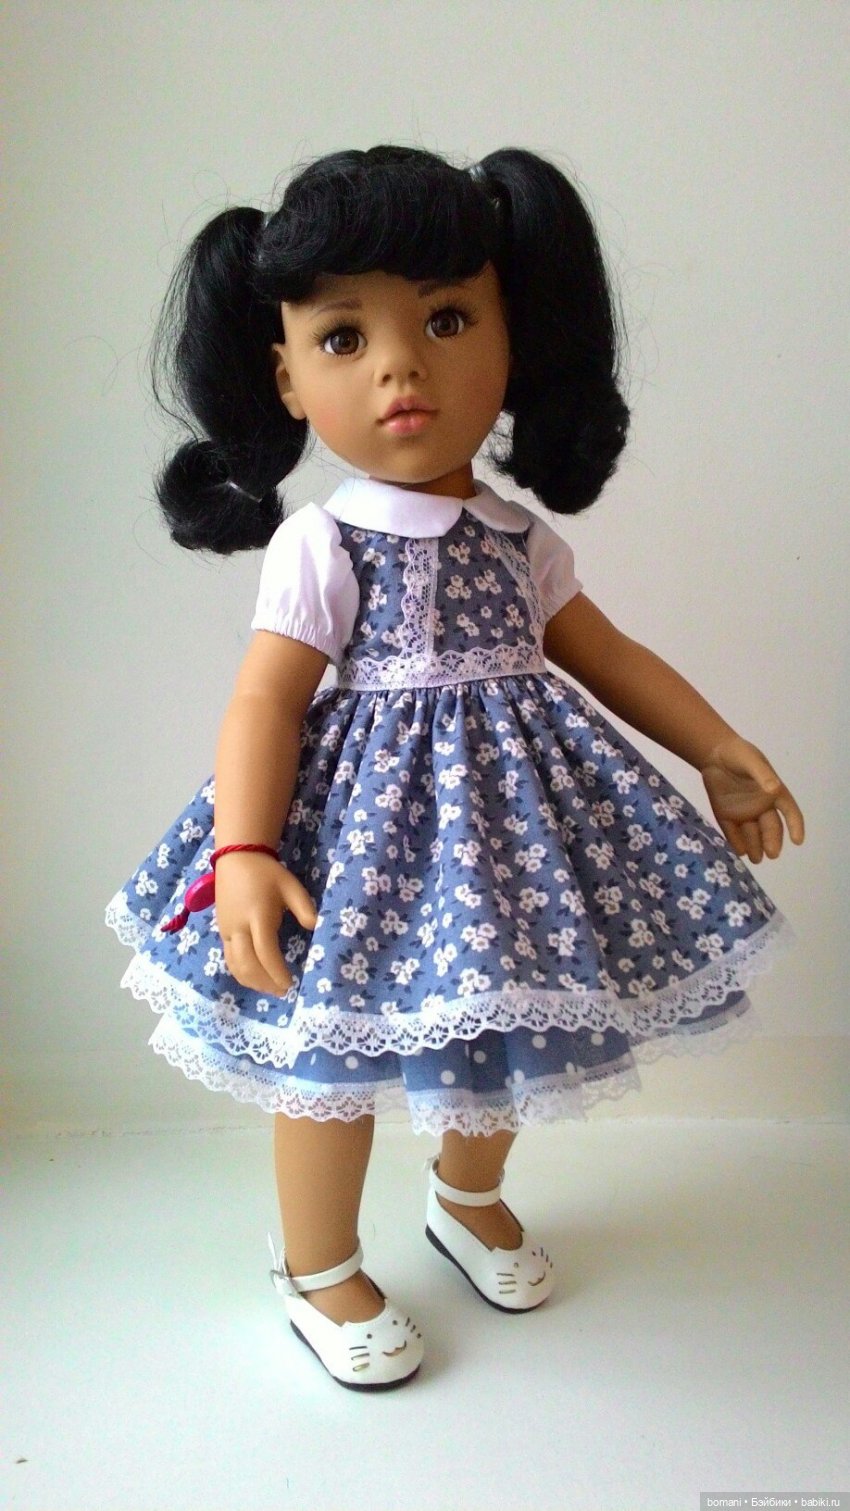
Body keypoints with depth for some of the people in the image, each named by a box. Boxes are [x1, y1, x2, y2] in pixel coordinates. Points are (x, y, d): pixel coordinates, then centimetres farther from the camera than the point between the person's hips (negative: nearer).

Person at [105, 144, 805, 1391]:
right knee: (339, 1043, 5)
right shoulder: (318, 546, -12)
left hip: (509, 810, 5)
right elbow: (266, 702, -16)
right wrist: (244, 853, -29)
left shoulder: (522, 537, 3)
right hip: (376, 812, -5)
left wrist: (722, 752, 12)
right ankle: (319, 1272, 30)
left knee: (498, 1018, 20)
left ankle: (472, 1197, 49)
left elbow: (602, 653, 11)